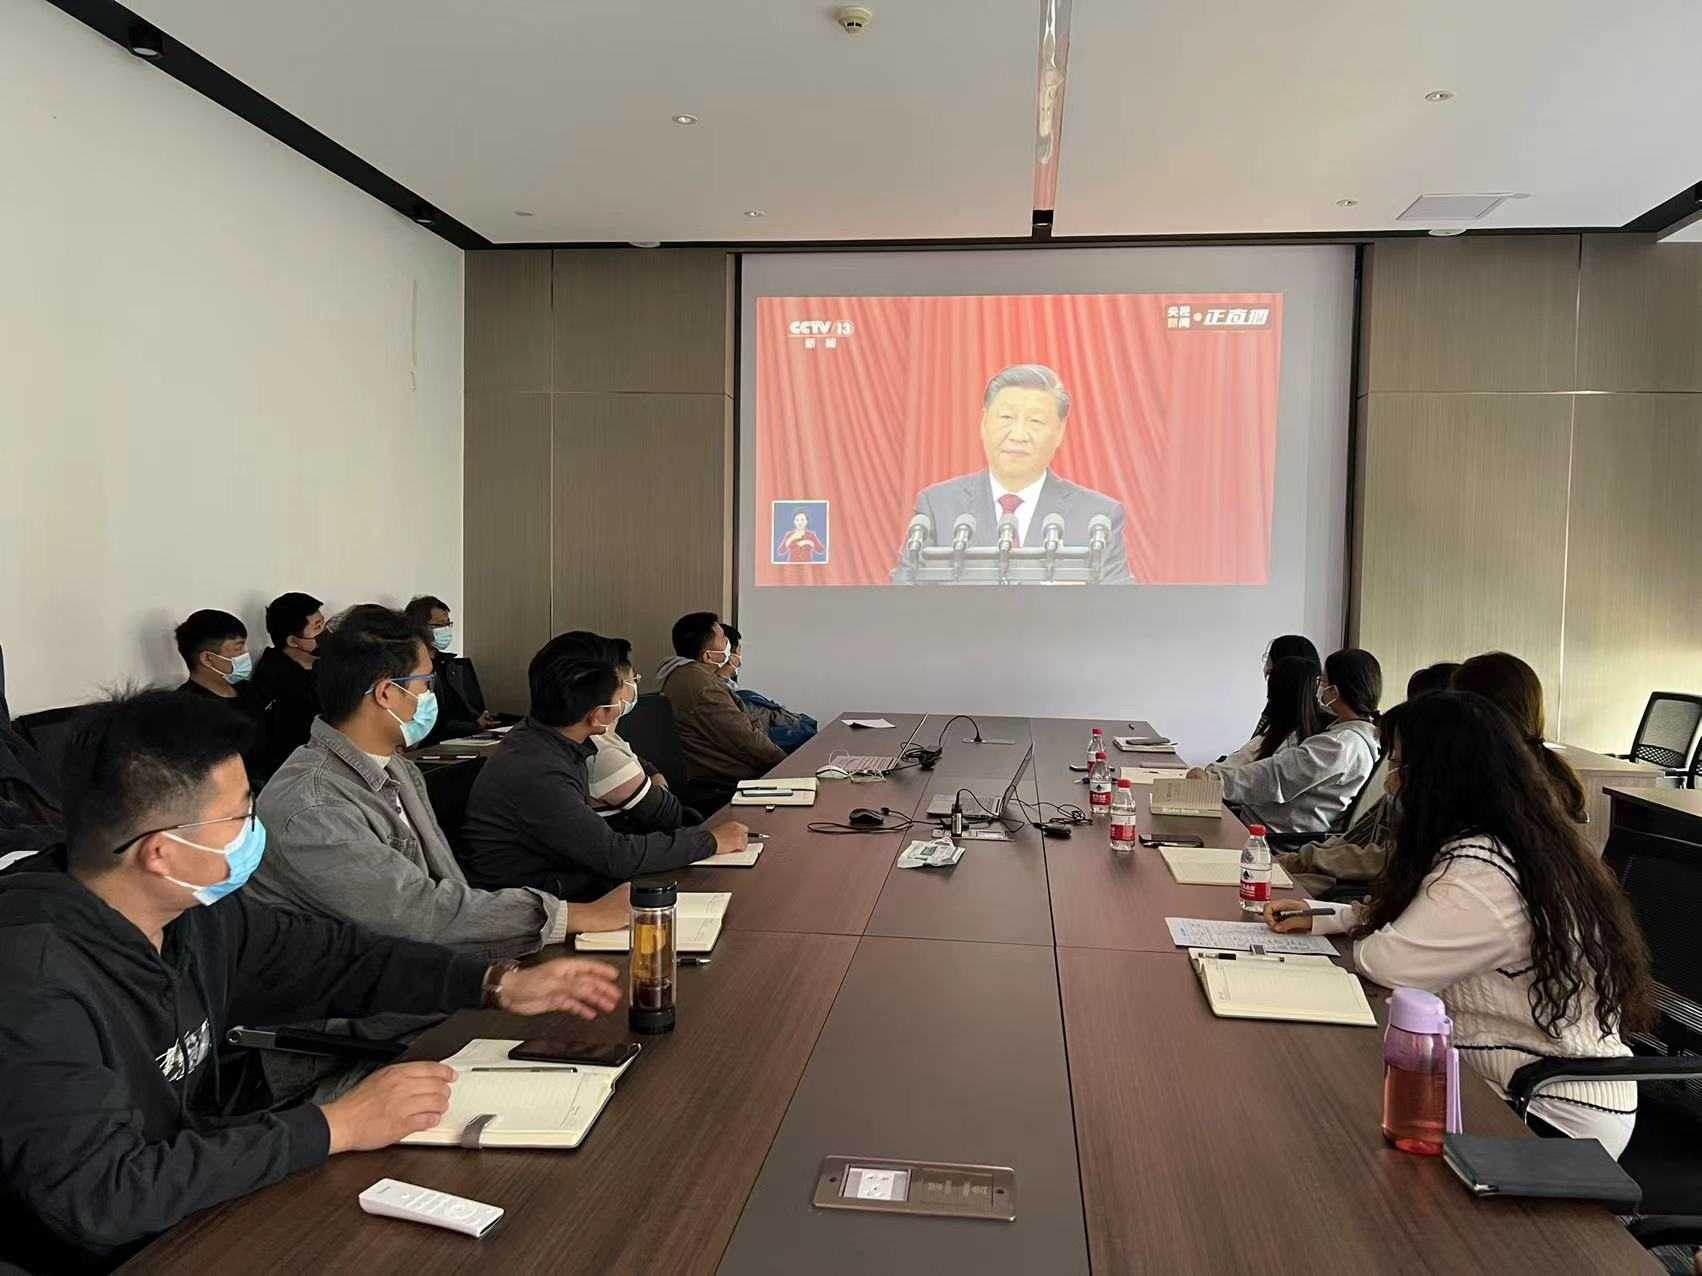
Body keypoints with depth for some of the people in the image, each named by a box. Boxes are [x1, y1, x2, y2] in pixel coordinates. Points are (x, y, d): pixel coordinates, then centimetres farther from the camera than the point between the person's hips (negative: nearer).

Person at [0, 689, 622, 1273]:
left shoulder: (196, 910, -5)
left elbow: (328, 957, 8)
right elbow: (98, 1194, -31)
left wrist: (500, 984, 4)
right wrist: (333, 1127, -26)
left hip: (208, 1203, 7)